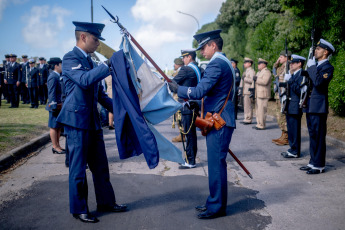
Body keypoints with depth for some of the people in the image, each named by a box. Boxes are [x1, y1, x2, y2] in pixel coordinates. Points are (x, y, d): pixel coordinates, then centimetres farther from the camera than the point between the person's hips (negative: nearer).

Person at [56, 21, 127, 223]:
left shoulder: (90, 62, 17)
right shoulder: (70, 59, -9)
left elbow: (100, 94, 20)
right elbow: (85, 80, -29)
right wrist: (110, 65, -28)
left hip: (93, 121, 8)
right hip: (77, 120, -8)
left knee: (100, 165, 14)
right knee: (78, 167, 2)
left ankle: (106, 202, 28)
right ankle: (79, 209, 16)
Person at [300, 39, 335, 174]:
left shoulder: (328, 67, -10)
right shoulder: (314, 65, 17)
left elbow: (318, 83, -26)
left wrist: (311, 67, -18)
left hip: (319, 107, -9)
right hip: (310, 106, 9)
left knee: (318, 136, -3)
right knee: (312, 135, 14)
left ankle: (319, 166, 5)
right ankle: (313, 162, 24)